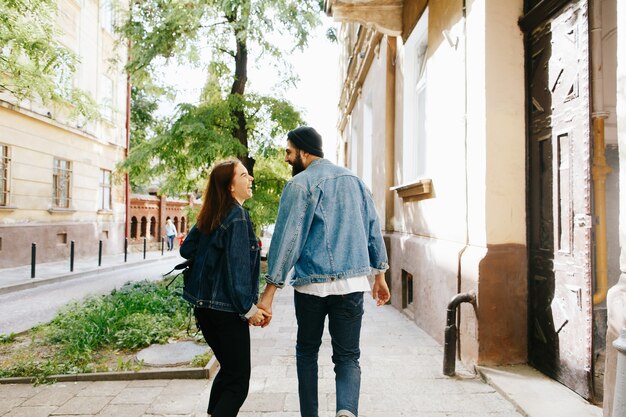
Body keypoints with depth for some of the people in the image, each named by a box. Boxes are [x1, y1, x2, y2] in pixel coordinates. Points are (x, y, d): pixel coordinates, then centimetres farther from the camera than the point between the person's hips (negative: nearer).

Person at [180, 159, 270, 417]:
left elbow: (186, 250, 14)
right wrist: (248, 309, -15)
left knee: (228, 369, 24)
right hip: (226, 308, -8)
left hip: (203, 306, 9)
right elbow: (237, 267, -20)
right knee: (238, 381, 0)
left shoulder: (209, 216, 9)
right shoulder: (237, 216, -15)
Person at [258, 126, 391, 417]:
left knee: (307, 352, 18)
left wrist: (269, 293, -11)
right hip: (352, 283, 4)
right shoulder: (353, 179, 11)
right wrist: (379, 276, 20)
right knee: (348, 356, 9)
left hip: (311, 283, -3)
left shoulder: (300, 184, -6)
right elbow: (373, 229, 12)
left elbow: (286, 238, -12)